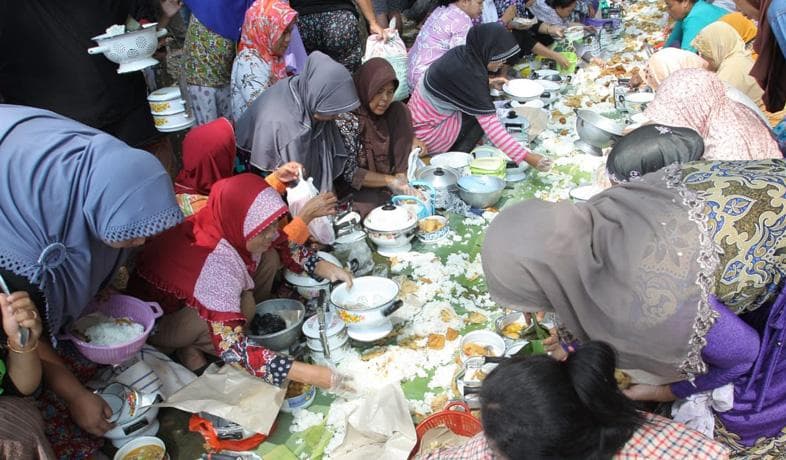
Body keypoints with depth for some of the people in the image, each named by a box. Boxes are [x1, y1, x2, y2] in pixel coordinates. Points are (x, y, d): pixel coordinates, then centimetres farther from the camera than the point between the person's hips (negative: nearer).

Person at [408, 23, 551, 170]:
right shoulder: (469, 74, -28)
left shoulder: (464, 53, -4)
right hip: (426, 133, -9)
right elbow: (491, 126, -30)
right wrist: (526, 156, -30)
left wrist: (489, 83, 6)